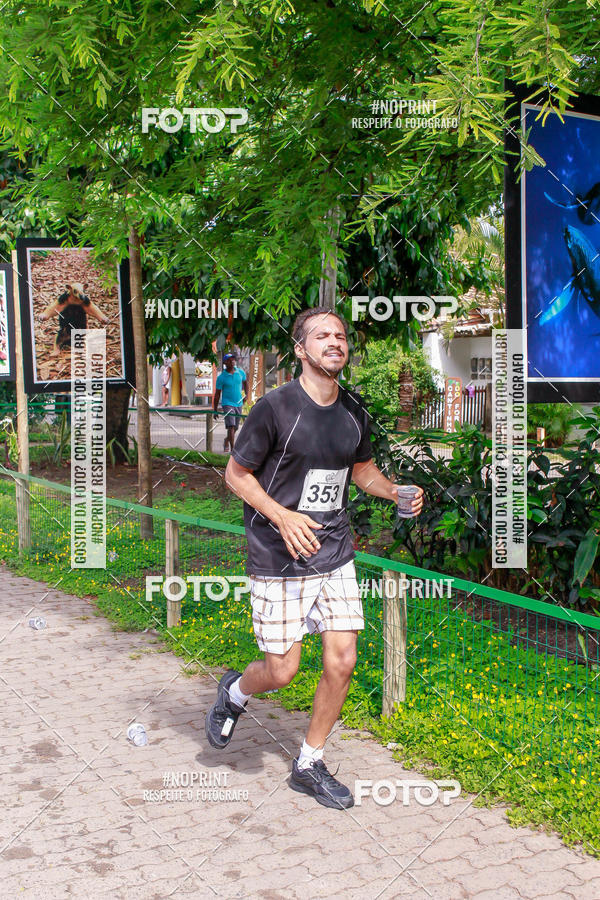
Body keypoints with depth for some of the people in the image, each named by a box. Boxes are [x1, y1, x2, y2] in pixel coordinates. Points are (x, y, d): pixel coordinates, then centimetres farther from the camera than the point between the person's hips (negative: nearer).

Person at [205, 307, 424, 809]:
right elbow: (236, 474, -7)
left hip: (335, 556, 5)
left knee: (342, 662, 2)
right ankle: (235, 693, 38)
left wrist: (394, 491, -2)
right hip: (278, 560, -5)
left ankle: (309, 766, 23)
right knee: (281, 672, 1)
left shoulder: (354, 412, 4)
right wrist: (282, 517, -21)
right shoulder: (276, 407, -14)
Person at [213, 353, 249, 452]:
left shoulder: (241, 372, 3)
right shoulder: (221, 377, -8)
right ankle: (233, 449, -18)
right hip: (227, 404, -5)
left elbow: (245, 382, 24)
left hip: (238, 404, 5)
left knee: (235, 428, 15)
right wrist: (215, 410, -2)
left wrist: (246, 394, 9)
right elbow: (217, 394, -3)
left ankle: (226, 441, 42)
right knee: (231, 426, -18)